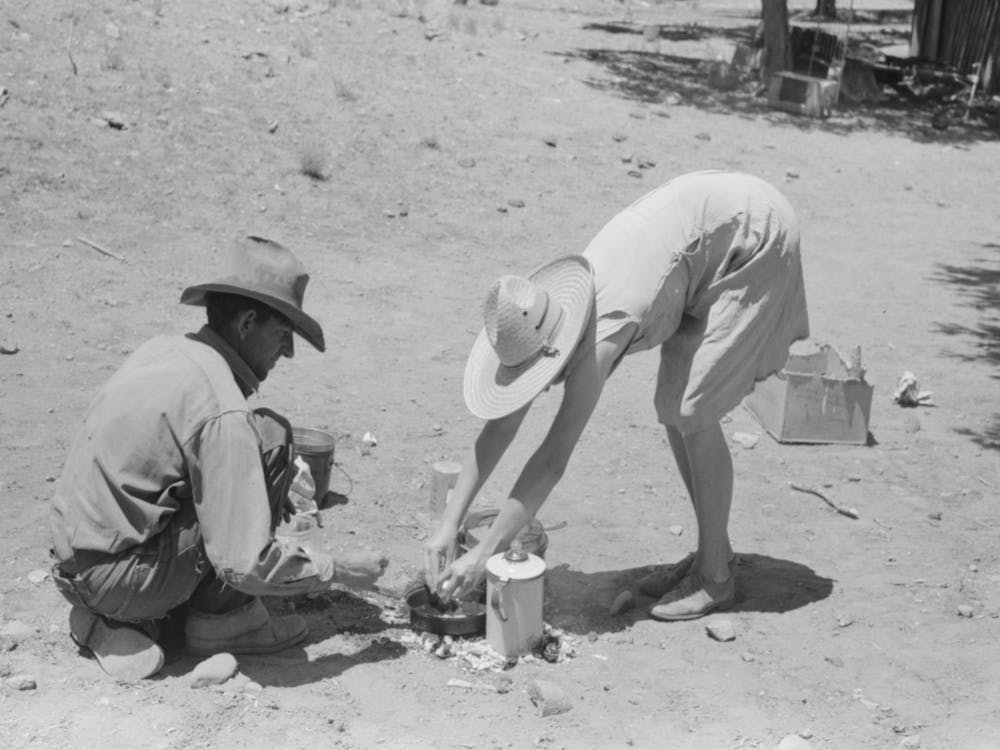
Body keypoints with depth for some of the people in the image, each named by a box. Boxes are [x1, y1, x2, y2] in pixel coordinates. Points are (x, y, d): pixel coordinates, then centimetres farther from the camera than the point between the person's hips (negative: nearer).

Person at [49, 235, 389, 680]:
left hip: (73, 567, 9)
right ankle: (222, 619, 2)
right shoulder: (221, 413, -21)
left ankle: (112, 624, 14)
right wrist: (337, 571, -7)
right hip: (118, 578, -9)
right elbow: (245, 562, -22)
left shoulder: (163, 350, 6)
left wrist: (266, 498, 20)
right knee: (270, 439, -10)